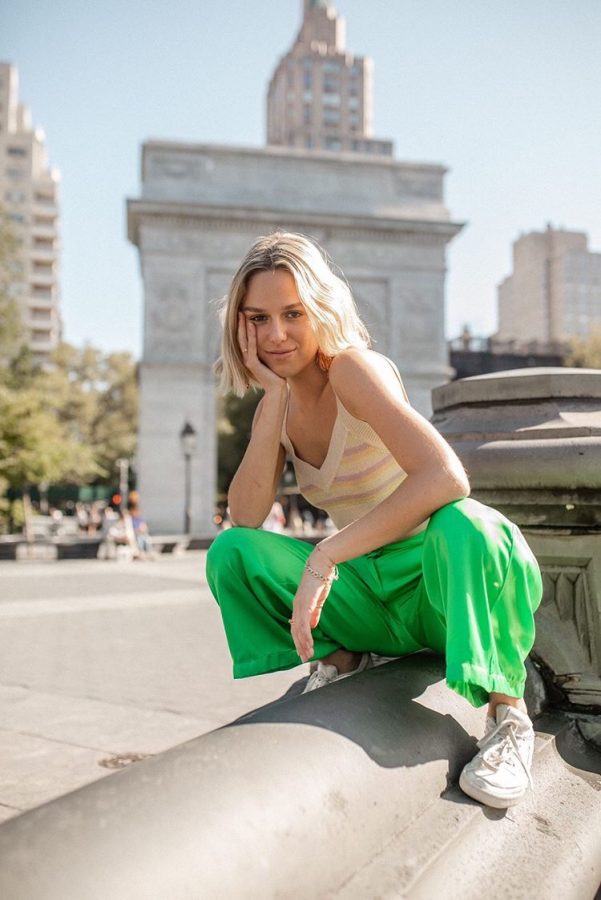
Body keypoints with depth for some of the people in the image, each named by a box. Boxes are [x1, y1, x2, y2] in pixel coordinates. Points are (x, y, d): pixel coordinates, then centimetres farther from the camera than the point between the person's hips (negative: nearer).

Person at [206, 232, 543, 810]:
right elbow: (245, 518, -12)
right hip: (369, 594, 6)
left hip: (440, 584, -5)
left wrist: (325, 557, -38)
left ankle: (508, 714, -17)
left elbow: (447, 478, -36)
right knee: (230, 553, -11)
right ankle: (342, 662, 4)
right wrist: (275, 394, -16)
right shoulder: (278, 405, 3)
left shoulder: (353, 367, -19)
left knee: (461, 523, -39)